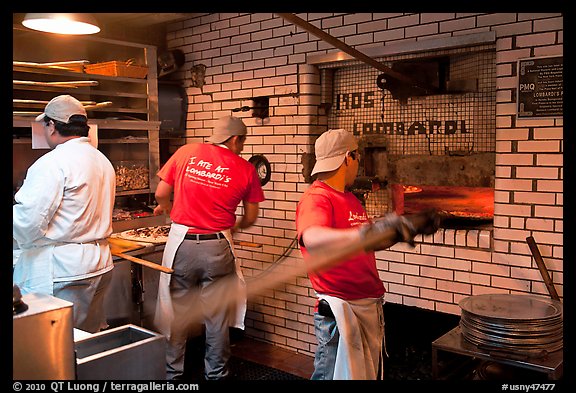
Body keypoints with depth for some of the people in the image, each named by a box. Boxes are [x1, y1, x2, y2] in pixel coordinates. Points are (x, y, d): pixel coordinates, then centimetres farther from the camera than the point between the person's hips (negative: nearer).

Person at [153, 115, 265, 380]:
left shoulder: (186, 152, 2)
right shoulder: (245, 169, 0)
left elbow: (161, 194, 4)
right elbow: (250, 218, 7)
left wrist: (167, 208, 27)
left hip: (182, 242, 1)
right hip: (217, 248, -1)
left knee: (177, 314, 13)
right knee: (217, 316, 13)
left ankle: (172, 373, 26)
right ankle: (216, 373, 27)